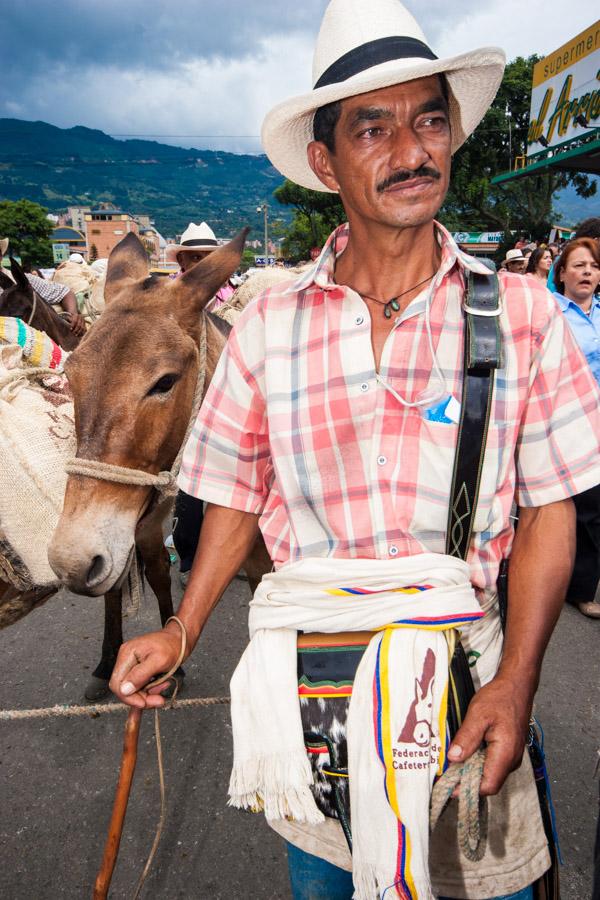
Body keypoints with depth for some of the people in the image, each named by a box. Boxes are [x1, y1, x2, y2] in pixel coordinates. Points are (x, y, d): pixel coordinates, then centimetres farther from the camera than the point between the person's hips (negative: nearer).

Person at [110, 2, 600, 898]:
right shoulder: (267, 326, -3)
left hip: (460, 664, -1)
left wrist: (514, 683, -15)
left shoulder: (521, 314, -7)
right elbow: (238, 496, 5)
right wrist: (181, 634, -4)